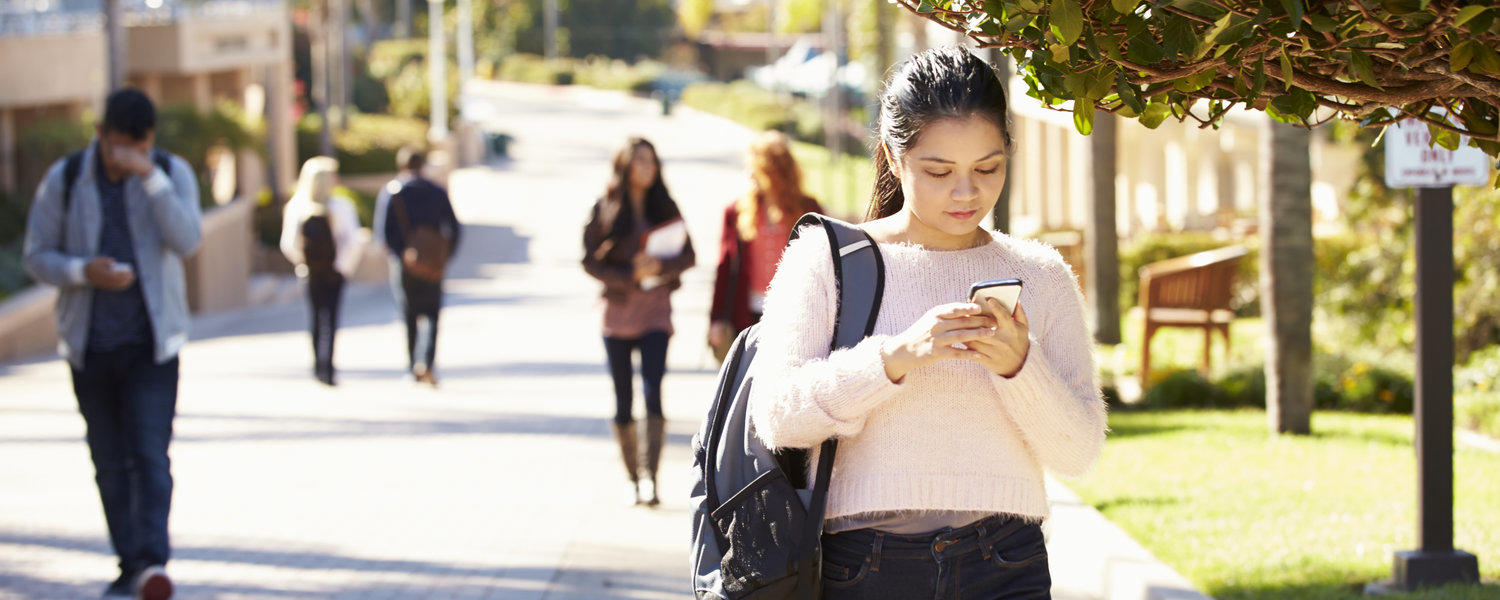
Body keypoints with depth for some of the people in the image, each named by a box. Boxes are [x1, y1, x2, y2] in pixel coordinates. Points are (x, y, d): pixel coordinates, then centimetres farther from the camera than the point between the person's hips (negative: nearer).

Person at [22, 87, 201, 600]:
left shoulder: (172, 173, -1)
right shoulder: (65, 179, -1)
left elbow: (187, 240, -16)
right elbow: (36, 255, 2)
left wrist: (150, 177, -25)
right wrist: (83, 272, -17)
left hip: (152, 342, -2)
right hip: (90, 342, 2)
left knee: (150, 453, -14)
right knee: (109, 461, 5)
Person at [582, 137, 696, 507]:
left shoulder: (665, 209, 6)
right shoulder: (604, 210, 1)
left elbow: (689, 256, 4)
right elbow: (590, 261, -3)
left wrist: (661, 265, -17)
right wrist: (630, 276, -16)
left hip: (655, 313, 0)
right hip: (617, 312, 0)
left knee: (652, 393, -16)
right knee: (623, 403, 5)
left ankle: (650, 477, -21)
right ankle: (632, 479, 17)